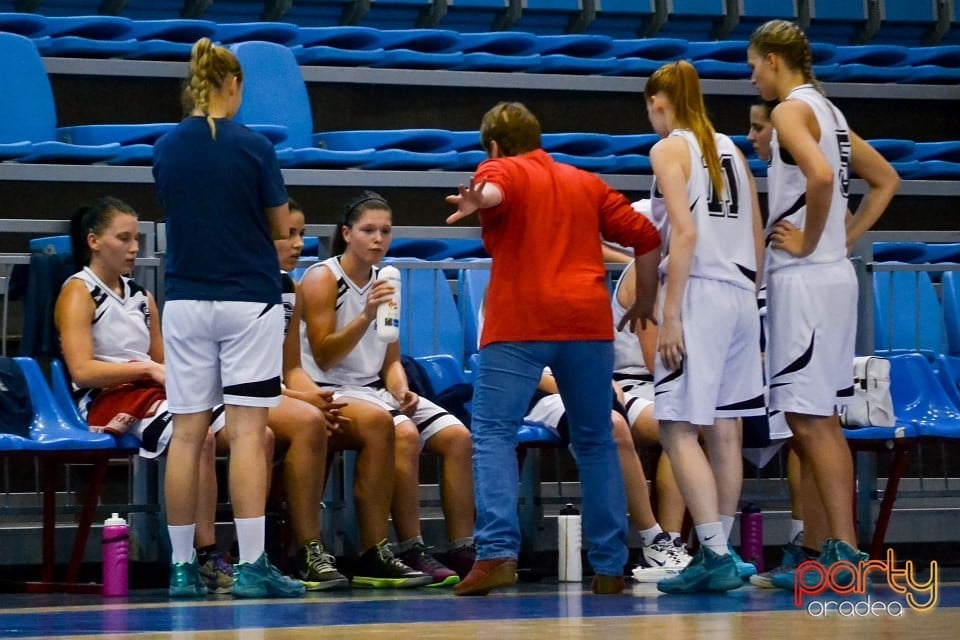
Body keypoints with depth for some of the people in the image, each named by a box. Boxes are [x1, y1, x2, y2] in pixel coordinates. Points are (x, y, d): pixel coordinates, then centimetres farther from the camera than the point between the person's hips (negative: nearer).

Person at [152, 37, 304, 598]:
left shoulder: (167, 148, 3)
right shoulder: (252, 147, -8)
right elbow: (280, 226, 1)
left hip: (185, 300, 4)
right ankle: (252, 566, -9)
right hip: (248, 300, -4)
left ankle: (183, 566, 7)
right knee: (248, 431, -5)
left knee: (188, 433, 6)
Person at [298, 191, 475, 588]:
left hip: (376, 390, 7)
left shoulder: (384, 282, 14)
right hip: (332, 392, -7)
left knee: (457, 436, -10)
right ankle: (411, 552, -28)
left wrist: (401, 390, -3)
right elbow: (323, 357, -14)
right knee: (403, 433, -32)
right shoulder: (322, 279, -7)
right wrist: (366, 316, -24)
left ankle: (463, 549, -10)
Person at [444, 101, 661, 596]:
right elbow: (646, 236, 16)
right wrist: (645, 302, 27)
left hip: (518, 323, -4)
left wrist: (478, 199, -40)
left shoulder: (502, 170, 8)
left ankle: (498, 552, -22)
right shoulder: (587, 183, 21)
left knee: (493, 434, -4)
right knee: (595, 441, 13)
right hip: (587, 320, 4)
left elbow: (494, 191, -17)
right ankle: (610, 566, 12)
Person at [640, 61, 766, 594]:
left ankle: (715, 556, -14)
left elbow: (685, 232, -15)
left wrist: (670, 314, -16)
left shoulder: (669, 149, -5)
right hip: (741, 294, 7)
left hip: (699, 292, -7)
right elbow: (757, 236, 16)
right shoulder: (730, 149, 16)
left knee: (679, 430, -6)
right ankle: (719, 555, 14)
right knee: (725, 431, 10)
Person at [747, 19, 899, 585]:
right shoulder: (830, 112, 18)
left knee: (809, 419, -9)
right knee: (824, 419, 12)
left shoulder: (792, 110, -10)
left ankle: (843, 550, -11)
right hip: (834, 273, 10)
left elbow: (820, 175, -28)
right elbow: (887, 181, 24)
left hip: (804, 277, -10)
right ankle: (843, 548, 13)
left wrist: (808, 241, -17)